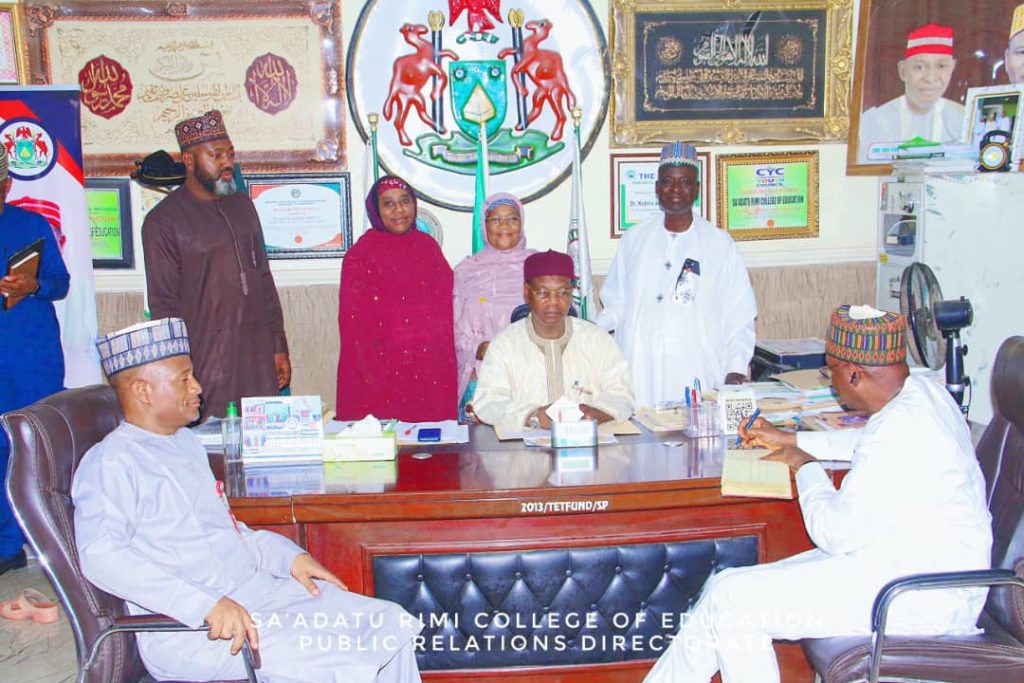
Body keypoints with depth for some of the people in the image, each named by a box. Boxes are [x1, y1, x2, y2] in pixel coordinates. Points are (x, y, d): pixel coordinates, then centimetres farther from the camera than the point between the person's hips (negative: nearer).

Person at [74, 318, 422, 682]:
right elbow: (101, 556, -23)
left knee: (392, 624, -1)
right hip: (187, 629, -9)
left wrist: (288, 556, 11)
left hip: (260, 590, 9)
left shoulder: (186, 441, 19)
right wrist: (206, 604, -31)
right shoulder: (110, 463, -9)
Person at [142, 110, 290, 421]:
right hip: (208, 362, -5)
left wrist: (279, 347, 12)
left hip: (260, 356, 5)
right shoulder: (163, 221, -6)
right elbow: (163, 305, -6)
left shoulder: (241, 205, 12)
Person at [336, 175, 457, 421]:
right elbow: (355, 325, -4)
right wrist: (371, 377, -9)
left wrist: (446, 357, 7)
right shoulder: (360, 255, -3)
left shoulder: (427, 246, 11)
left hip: (433, 374, 4)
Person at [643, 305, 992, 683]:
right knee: (724, 591, 4)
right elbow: (866, 443, 28)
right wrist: (791, 439, 29)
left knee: (733, 600, -15)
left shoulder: (900, 428, -26)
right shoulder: (923, 392, 5)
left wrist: (806, 466, -5)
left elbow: (837, 534, -21)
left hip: (920, 597, -10)